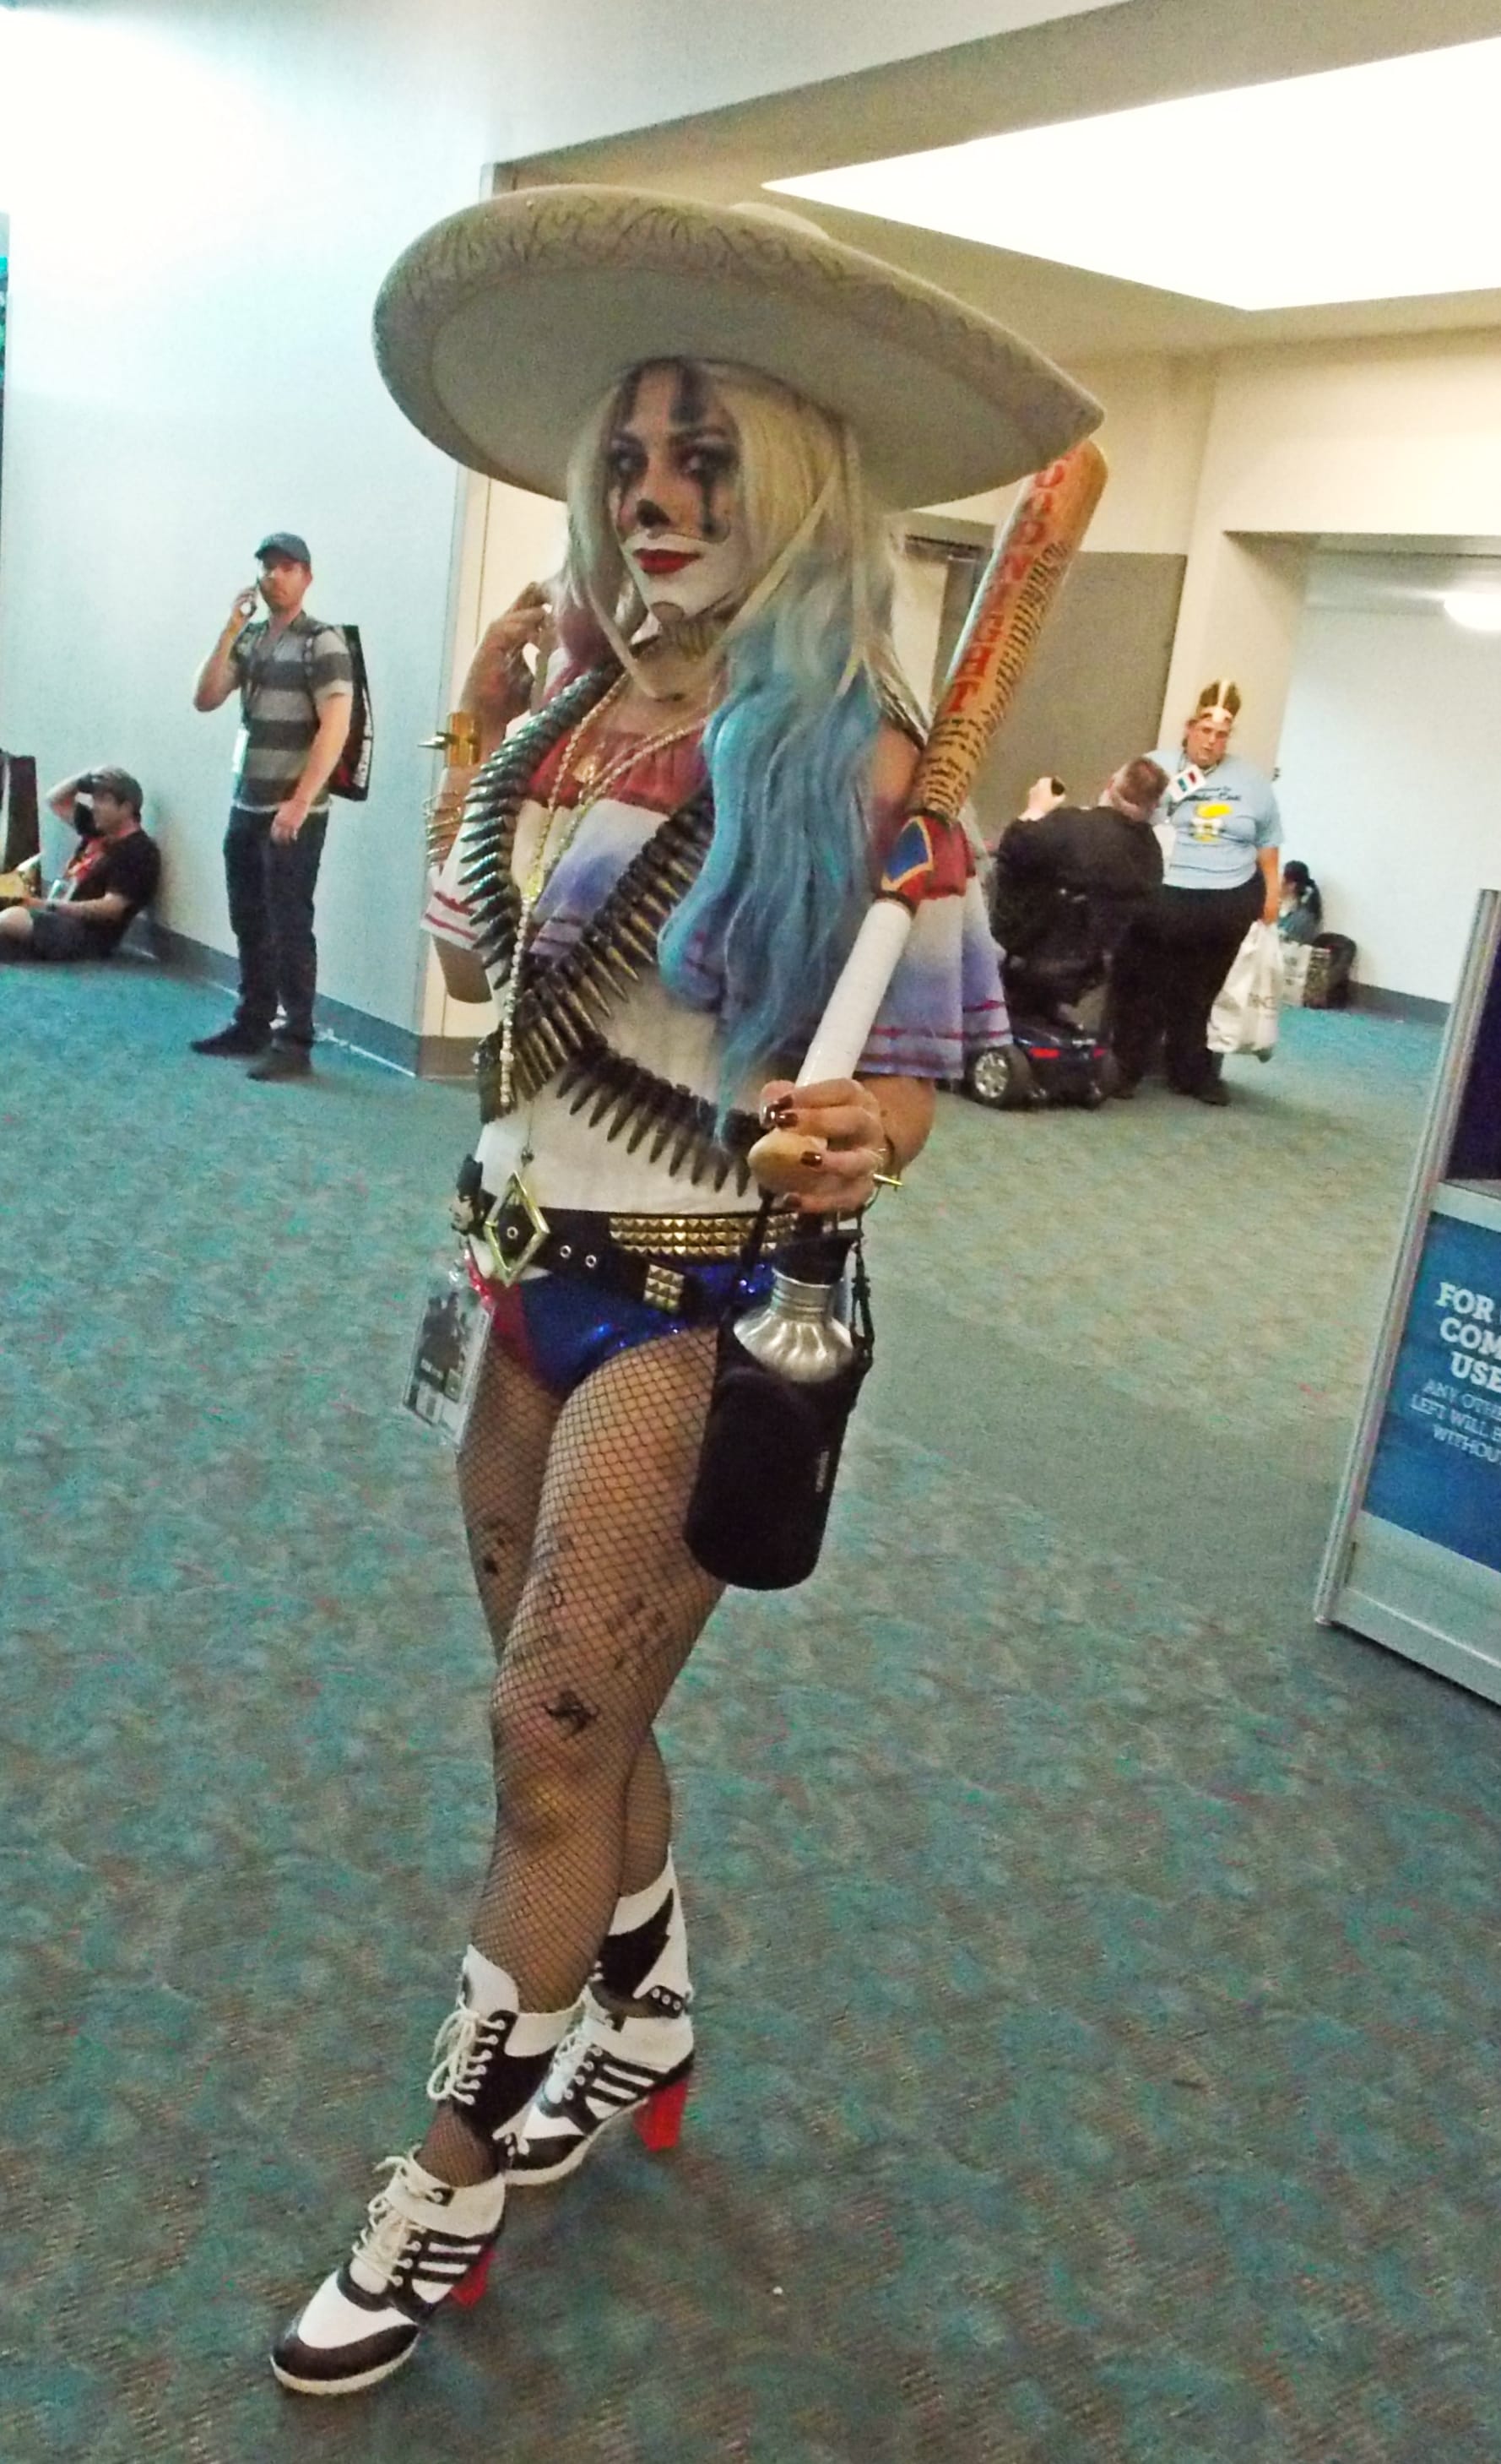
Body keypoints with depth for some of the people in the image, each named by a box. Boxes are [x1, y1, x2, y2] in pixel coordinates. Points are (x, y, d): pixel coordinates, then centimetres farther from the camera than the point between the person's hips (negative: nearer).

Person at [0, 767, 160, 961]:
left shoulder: (139, 851, -12)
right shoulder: (98, 829, 16)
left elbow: (111, 908, -19)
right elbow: (56, 800, 29)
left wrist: (50, 906, -21)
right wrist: (85, 776, 10)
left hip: (87, 935, -10)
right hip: (60, 920, 10)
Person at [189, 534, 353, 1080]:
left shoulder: (322, 641, -7)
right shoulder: (249, 639, 13)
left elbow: (336, 726, -15)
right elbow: (204, 700, 7)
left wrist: (300, 803, -20)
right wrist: (229, 631, -4)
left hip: (293, 813, -7)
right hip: (245, 807, 7)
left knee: (289, 927, -6)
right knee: (248, 923, 12)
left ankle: (295, 1044, -2)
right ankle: (251, 1025, 23)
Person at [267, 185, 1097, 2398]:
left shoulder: (853, 761, -14)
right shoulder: (570, 712, 4)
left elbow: (910, 1067, -13)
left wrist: (852, 1143, -32)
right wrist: (490, 735, 9)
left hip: (699, 1311, -7)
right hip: (532, 1273, 7)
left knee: (555, 1731, -1)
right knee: (574, 1709, 18)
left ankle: (456, 2181, 21)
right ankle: (646, 2020, 45)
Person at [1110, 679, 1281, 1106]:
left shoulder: (1251, 782, 10)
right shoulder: (1156, 768, 1)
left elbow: (1266, 842, 17)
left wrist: (1272, 893, 12)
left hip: (1228, 906, 3)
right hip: (1160, 900, -3)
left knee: (1203, 994, 12)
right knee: (1143, 989, 1)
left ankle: (1195, 1073, 21)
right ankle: (1124, 1069, 10)